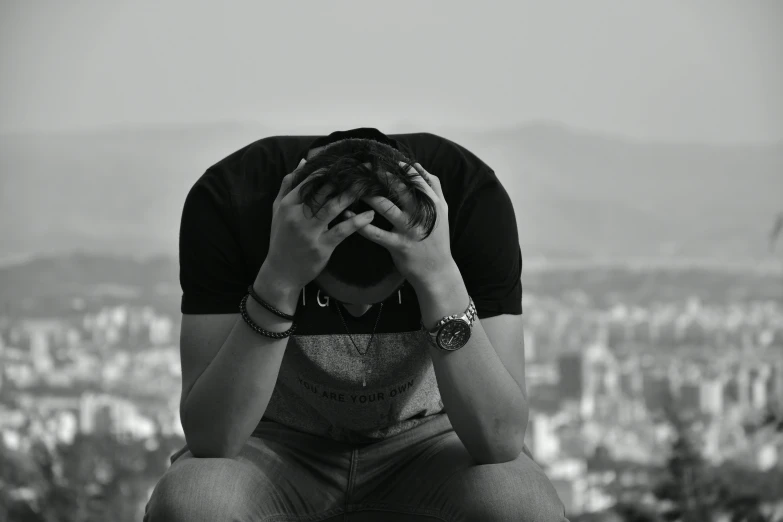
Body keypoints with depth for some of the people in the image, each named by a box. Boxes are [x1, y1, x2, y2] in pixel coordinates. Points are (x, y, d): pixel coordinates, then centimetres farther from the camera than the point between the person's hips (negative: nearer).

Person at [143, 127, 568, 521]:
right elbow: (209, 437, -29)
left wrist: (441, 279, -39)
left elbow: (500, 441, -28)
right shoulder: (226, 203, -25)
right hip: (278, 443, 0)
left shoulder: (476, 200, -24)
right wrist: (278, 279, -39)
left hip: (422, 437, 1)